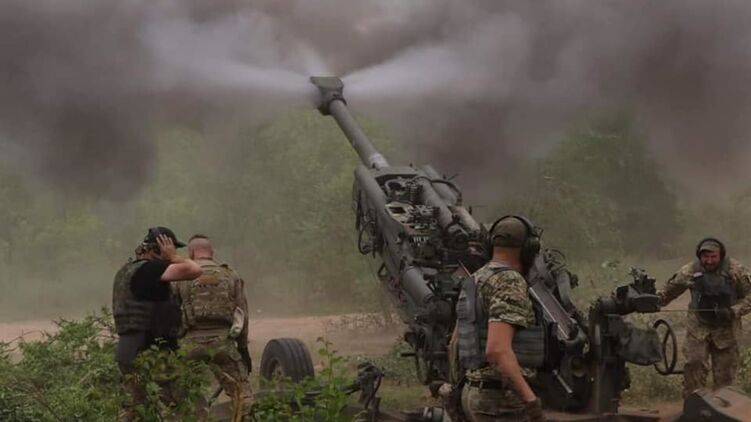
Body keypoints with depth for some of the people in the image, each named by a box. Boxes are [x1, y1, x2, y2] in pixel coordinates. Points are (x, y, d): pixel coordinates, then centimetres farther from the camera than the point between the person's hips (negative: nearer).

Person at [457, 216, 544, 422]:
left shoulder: (475, 282, 13)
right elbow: (497, 349, -28)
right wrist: (529, 397, -27)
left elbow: (456, 342, 20)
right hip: (501, 398, -9)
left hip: (476, 393, 9)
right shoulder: (510, 284, -16)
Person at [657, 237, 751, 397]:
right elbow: (668, 291, 3)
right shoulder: (690, 271, -5)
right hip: (698, 328, 0)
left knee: (725, 370, 5)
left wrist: (734, 311, -18)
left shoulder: (736, 271, -7)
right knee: (694, 365, -11)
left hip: (726, 329, 0)